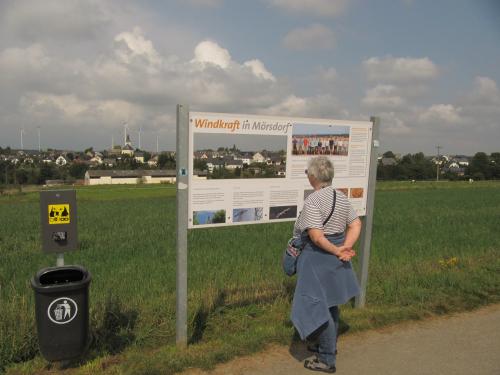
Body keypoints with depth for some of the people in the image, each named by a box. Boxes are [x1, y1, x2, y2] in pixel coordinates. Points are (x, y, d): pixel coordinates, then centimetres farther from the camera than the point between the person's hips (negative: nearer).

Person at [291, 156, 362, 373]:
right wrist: (345, 248, -6)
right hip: (335, 257, 9)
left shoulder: (313, 201, -21)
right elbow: (356, 225, 4)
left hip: (318, 256, -9)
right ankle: (329, 345, 40)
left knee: (318, 306, 3)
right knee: (330, 303, 22)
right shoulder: (341, 197, 4)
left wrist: (336, 251, -15)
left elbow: (316, 236, -26)